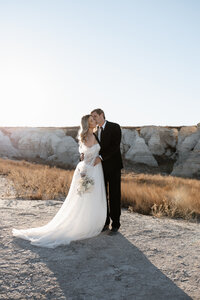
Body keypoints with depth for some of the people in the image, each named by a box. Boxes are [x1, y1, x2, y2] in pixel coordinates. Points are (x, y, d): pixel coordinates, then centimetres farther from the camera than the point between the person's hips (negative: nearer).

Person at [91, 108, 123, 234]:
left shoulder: (115, 127, -6)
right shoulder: (95, 132, 12)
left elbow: (115, 146, -16)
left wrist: (101, 157, -24)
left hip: (113, 166, -5)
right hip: (100, 167, 5)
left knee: (114, 196, 1)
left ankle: (115, 224, 12)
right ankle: (105, 223, 20)